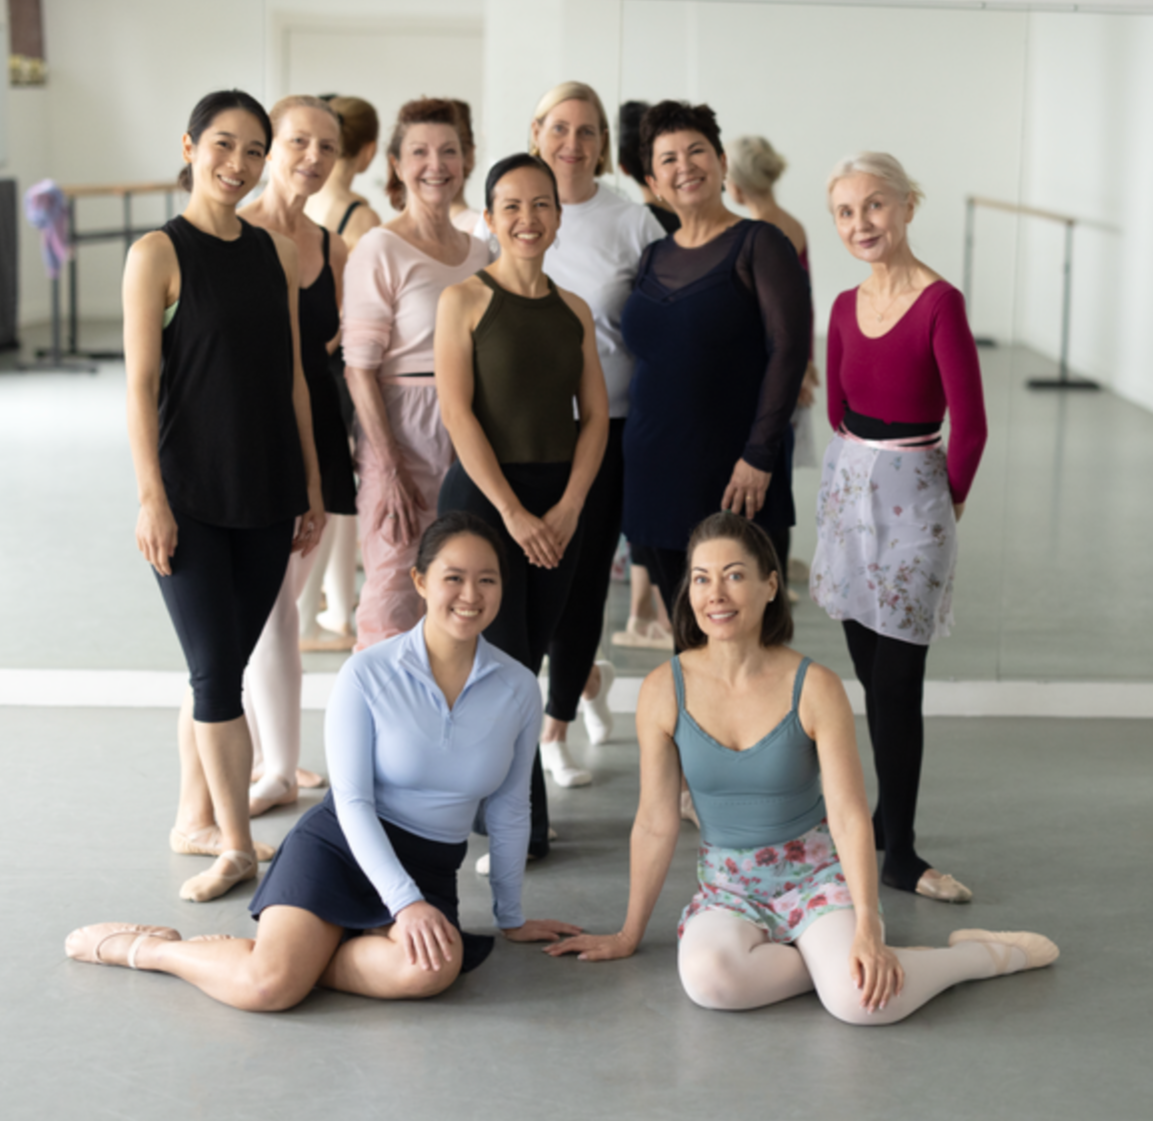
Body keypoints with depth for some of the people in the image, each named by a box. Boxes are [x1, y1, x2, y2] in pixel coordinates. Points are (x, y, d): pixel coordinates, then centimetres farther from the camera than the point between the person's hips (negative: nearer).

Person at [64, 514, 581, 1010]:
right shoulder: (367, 674, -10)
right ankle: (147, 946, 2)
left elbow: (508, 811, 10)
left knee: (432, 970, -34)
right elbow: (352, 801, -11)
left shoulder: (519, 689, -1)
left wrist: (511, 916, 17)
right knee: (267, 988, -27)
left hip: (428, 870, 3)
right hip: (340, 846, -3)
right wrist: (405, 903, -23)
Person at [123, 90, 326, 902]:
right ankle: (237, 845, 1)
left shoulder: (276, 253, 9)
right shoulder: (159, 253, -6)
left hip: (265, 497, 5)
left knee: (224, 668, 11)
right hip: (191, 496, -5)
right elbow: (141, 383, -9)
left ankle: (196, 819, 24)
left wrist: (312, 485, 12)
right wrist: (152, 498, -14)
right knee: (216, 672, -6)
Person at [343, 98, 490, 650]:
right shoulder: (380, 249, -8)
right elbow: (360, 368, -11)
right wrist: (387, 468, -17)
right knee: (395, 599, -5)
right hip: (404, 433, -6)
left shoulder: (479, 252, 11)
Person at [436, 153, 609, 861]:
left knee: (526, 660, 8)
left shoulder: (574, 311, 10)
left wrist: (569, 506, -7)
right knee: (501, 661, -5)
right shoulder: (466, 299, -3)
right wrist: (512, 510, -14)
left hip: (560, 503, 5)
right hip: (483, 495, -5)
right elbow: (458, 412, -10)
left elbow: (596, 416, 8)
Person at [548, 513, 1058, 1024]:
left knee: (862, 1001, -30)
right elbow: (656, 824, 1)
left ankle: (988, 953, 0)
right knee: (708, 977, -35)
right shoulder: (665, 690, -7)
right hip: (727, 886, 1)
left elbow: (850, 816, -12)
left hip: (816, 872, -1)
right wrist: (629, 935, 7)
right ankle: (827, 960, -8)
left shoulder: (814, 688, -11)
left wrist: (868, 930, -22)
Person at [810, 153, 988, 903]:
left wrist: (949, 501, -3)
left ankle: (900, 854, 3)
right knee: (874, 677, 13)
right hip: (848, 489, 6)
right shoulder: (847, 307, 5)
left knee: (896, 684, -5)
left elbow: (969, 426, -13)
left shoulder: (939, 303, -15)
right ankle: (888, 815, 27)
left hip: (910, 496, -6)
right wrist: (861, 469, 11)